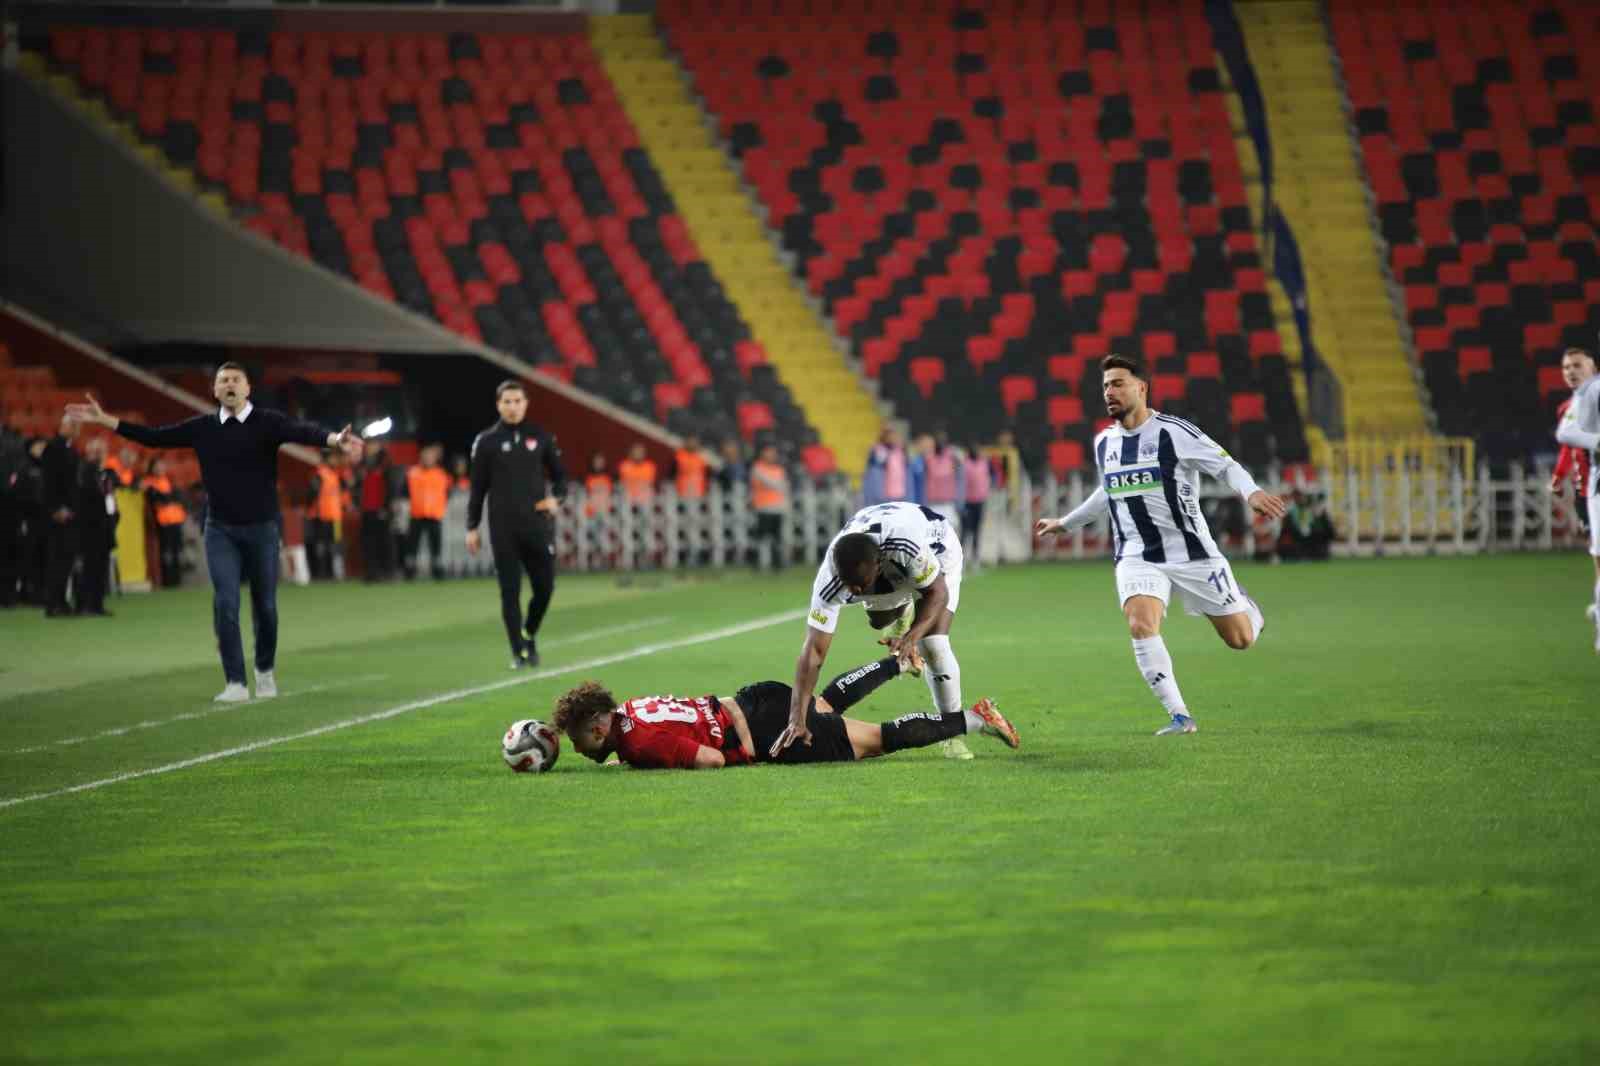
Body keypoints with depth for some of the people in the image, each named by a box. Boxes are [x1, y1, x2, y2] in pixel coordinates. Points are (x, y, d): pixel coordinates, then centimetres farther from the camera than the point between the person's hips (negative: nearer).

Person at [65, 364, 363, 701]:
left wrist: (334, 439, -45)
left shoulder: (268, 422, -6)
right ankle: (235, 683, -8)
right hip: (220, 530, 1)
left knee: (265, 604, 7)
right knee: (225, 603, -11)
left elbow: (302, 432, -24)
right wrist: (105, 420, 5)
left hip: (262, 528, -1)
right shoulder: (202, 428, 3)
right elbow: (154, 436, 8)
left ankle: (265, 671, 31)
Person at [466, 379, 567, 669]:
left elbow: (559, 475, 14)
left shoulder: (541, 438, 6)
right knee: (510, 591, -2)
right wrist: (472, 528, 1)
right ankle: (518, 653, 6)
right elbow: (478, 487, 5)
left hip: (538, 526, 1)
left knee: (545, 587, 0)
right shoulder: (487, 441, 2)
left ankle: (529, 635, 26)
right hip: (503, 529, -1)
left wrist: (555, 498, -6)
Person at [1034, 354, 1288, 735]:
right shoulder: (1103, 442, 7)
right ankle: (1179, 716, -18)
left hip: (1191, 552, -3)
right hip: (1137, 557, 3)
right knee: (1140, 625, -26)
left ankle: (1243, 604, 43)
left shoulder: (1174, 433, -11)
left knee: (1241, 639, 4)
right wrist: (1065, 523, 35)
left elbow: (1227, 467, -9)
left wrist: (1251, 492, -29)